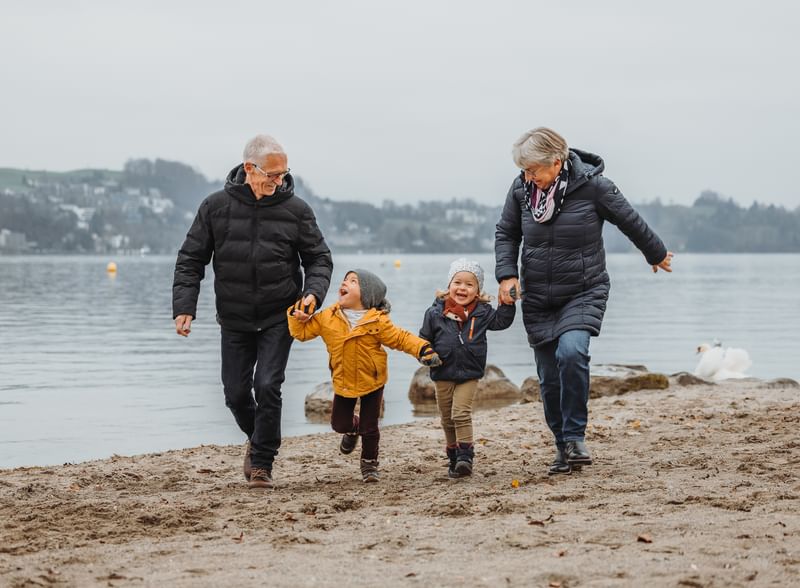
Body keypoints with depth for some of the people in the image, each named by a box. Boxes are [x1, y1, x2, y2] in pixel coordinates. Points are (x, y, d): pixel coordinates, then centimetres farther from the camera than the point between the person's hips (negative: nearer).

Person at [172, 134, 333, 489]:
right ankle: (256, 438, 37)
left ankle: (262, 463, 3)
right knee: (236, 393, 7)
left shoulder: (295, 210, -5)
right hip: (234, 320, 2)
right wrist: (184, 307, -9)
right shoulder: (216, 207, -5)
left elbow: (319, 258, 3)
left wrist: (313, 292, -16)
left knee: (267, 386, -12)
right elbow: (190, 260, 1)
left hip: (279, 319, -1)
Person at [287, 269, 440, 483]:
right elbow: (302, 332, 0)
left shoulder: (377, 321, -17)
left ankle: (369, 463, 24)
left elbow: (401, 339, -12)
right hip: (343, 382, 3)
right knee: (339, 424, 9)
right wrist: (296, 317, -18)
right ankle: (353, 428, 45)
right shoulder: (327, 318, -9)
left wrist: (423, 349, -25)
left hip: (371, 381, -3)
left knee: (369, 427, 2)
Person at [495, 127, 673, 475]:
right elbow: (506, 233, 11)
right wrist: (507, 273, -5)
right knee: (549, 378, 4)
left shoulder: (592, 185, -14)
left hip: (583, 293, -4)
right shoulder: (521, 188, -4)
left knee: (571, 352, -28)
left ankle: (574, 437, -15)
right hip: (538, 300, 4)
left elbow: (630, 221, 2)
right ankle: (563, 447, 20)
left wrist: (656, 254, 16)